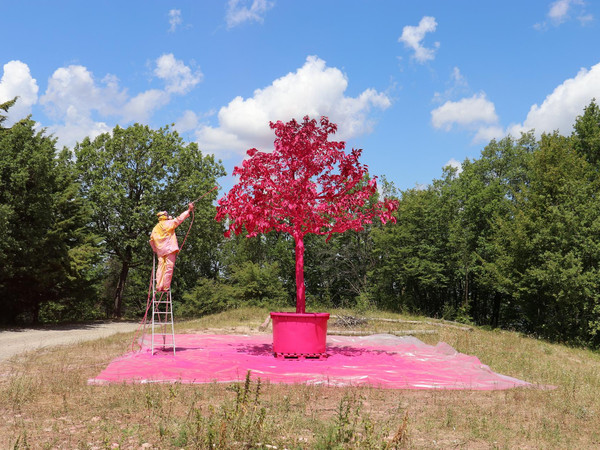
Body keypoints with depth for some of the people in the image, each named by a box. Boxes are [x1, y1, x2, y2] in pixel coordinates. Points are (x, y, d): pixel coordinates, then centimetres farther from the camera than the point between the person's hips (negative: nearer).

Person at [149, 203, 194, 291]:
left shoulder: (155, 228, 17)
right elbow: (179, 219, 0)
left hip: (160, 250, 6)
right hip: (170, 249, -6)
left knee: (161, 267, 5)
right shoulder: (169, 223, 1)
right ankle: (166, 286, -11)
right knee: (169, 267, -7)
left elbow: (151, 240, 21)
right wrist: (189, 210, 5)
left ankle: (159, 285, -4)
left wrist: (155, 249, 32)